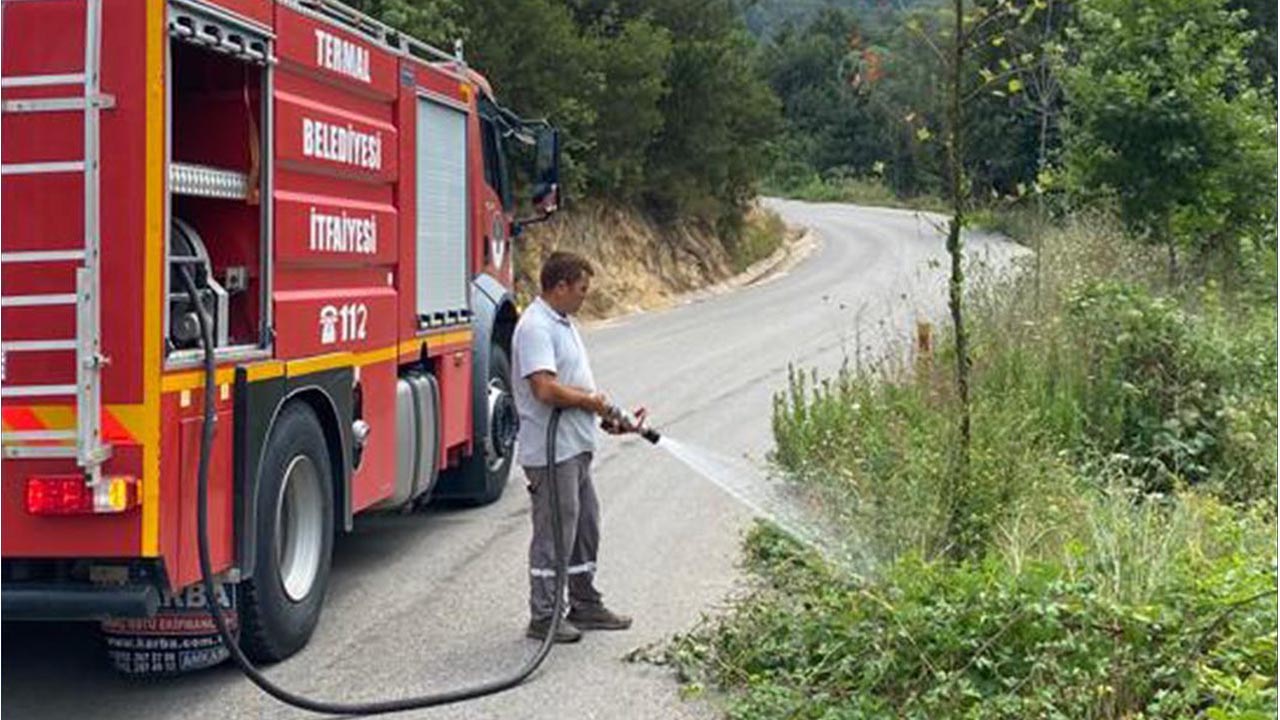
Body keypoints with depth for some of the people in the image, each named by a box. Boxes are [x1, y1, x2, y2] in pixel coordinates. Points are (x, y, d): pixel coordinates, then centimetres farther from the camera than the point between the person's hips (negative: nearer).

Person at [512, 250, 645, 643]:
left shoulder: (563, 323, 16)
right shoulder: (535, 327, -18)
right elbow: (546, 389, -28)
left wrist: (607, 415, 11)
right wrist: (592, 401, -15)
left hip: (576, 447, 11)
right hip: (551, 451, -11)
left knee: (584, 527, 17)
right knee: (554, 533, -2)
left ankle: (585, 606, 28)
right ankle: (543, 617, 7)